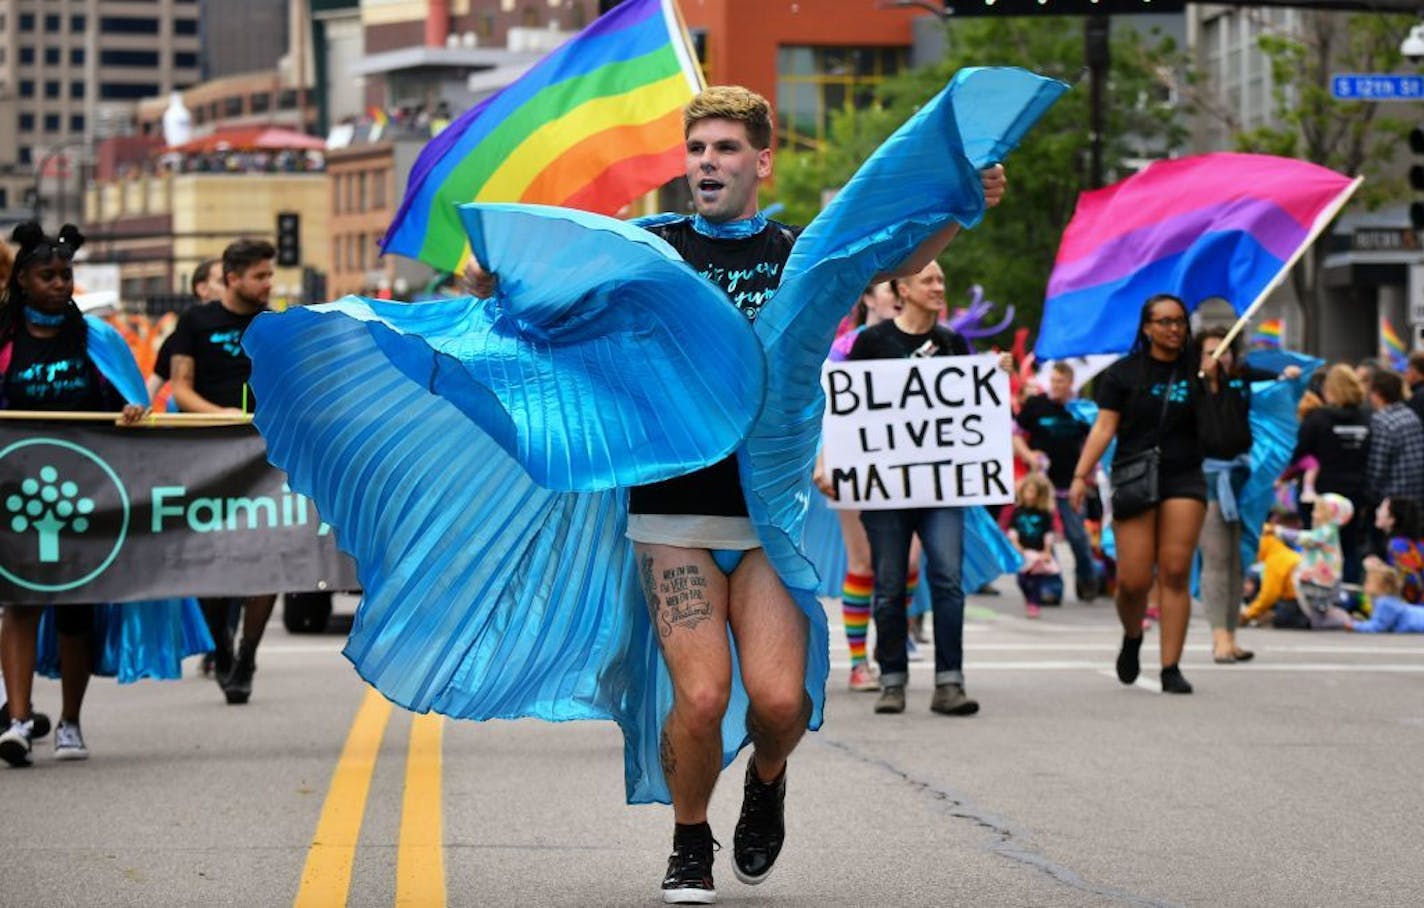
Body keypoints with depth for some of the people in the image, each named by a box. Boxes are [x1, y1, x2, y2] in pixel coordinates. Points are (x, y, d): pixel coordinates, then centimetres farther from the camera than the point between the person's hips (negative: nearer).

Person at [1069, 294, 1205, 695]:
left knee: (1175, 574, -8)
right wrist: (1080, 475, -9)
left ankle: (1171, 668, -4)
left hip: (1184, 480, 1)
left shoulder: (1195, 373, 10)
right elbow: (1104, 427, -1)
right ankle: (1132, 638, 26)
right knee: (1134, 581, -7)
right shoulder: (1123, 373, 5)